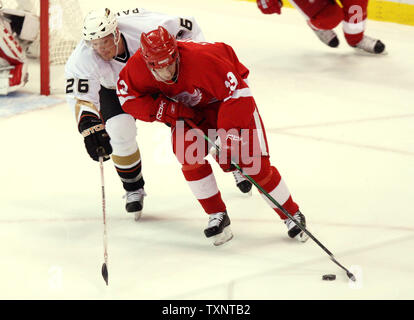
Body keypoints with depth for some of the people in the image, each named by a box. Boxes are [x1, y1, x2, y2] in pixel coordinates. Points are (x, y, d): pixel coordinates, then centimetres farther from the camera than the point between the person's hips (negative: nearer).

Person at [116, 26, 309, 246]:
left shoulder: (203, 59, -40)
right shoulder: (139, 66, -27)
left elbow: (237, 95, -35)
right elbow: (128, 96, -10)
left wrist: (229, 139, -38)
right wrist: (167, 110, -23)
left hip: (225, 98, -4)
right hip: (189, 109, 4)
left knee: (253, 162, -13)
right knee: (187, 152, -23)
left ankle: (292, 215, 4)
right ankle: (217, 216, -8)